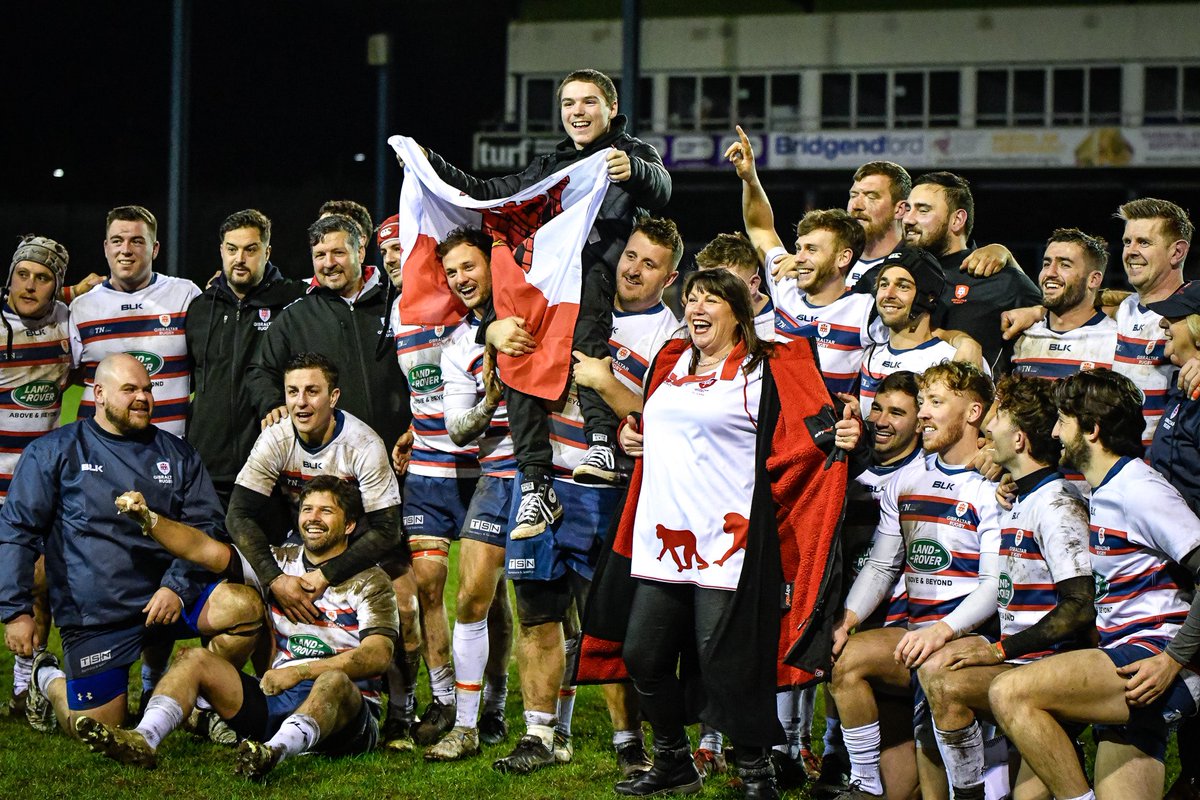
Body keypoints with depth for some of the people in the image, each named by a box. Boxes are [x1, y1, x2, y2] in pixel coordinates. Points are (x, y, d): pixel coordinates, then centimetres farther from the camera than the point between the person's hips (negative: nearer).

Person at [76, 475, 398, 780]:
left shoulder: (369, 581, 3)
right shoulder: (279, 561, 16)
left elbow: (378, 654, -11)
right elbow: (203, 549, 6)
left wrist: (299, 672, -21)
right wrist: (147, 518, -10)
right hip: (275, 701, 5)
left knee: (334, 681, -38)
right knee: (194, 659, -11)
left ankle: (275, 751, -65)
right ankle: (143, 739, -36)